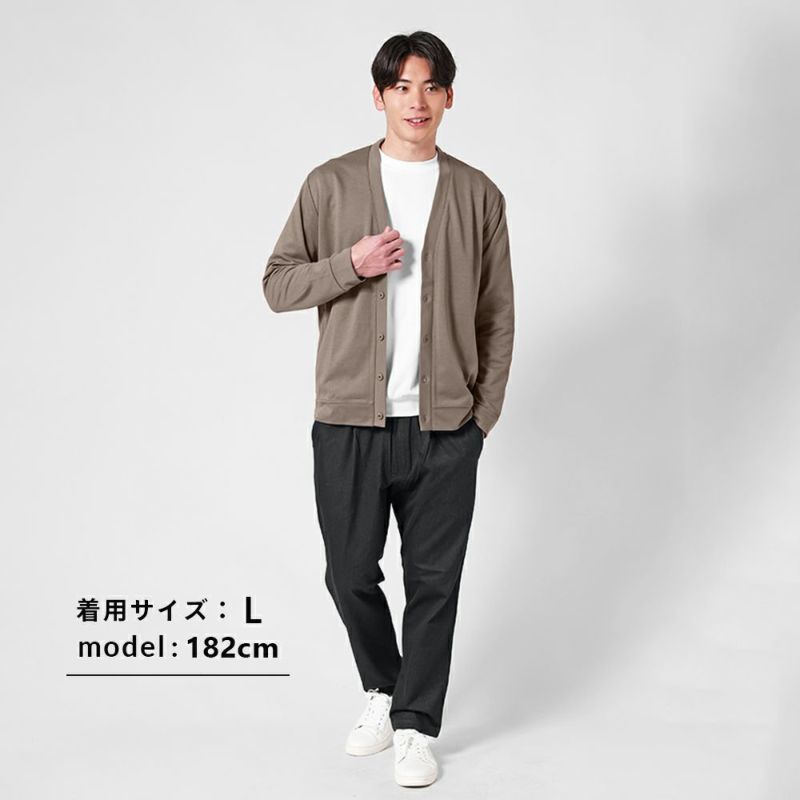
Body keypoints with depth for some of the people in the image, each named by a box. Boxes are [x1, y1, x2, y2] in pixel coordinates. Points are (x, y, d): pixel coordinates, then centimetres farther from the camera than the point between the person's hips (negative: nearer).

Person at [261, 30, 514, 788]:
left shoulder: (478, 195, 5)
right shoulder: (331, 184, 3)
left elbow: (497, 316, 8)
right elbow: (277, 283, 3)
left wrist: (484, 413, 2)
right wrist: (350, 263, -14)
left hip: (444, 427, 0)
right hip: (349, 420, 0)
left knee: (434, 581, 5)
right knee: (350, 572, 8)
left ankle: (416, 726, 21)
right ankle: (382, 690, 35)